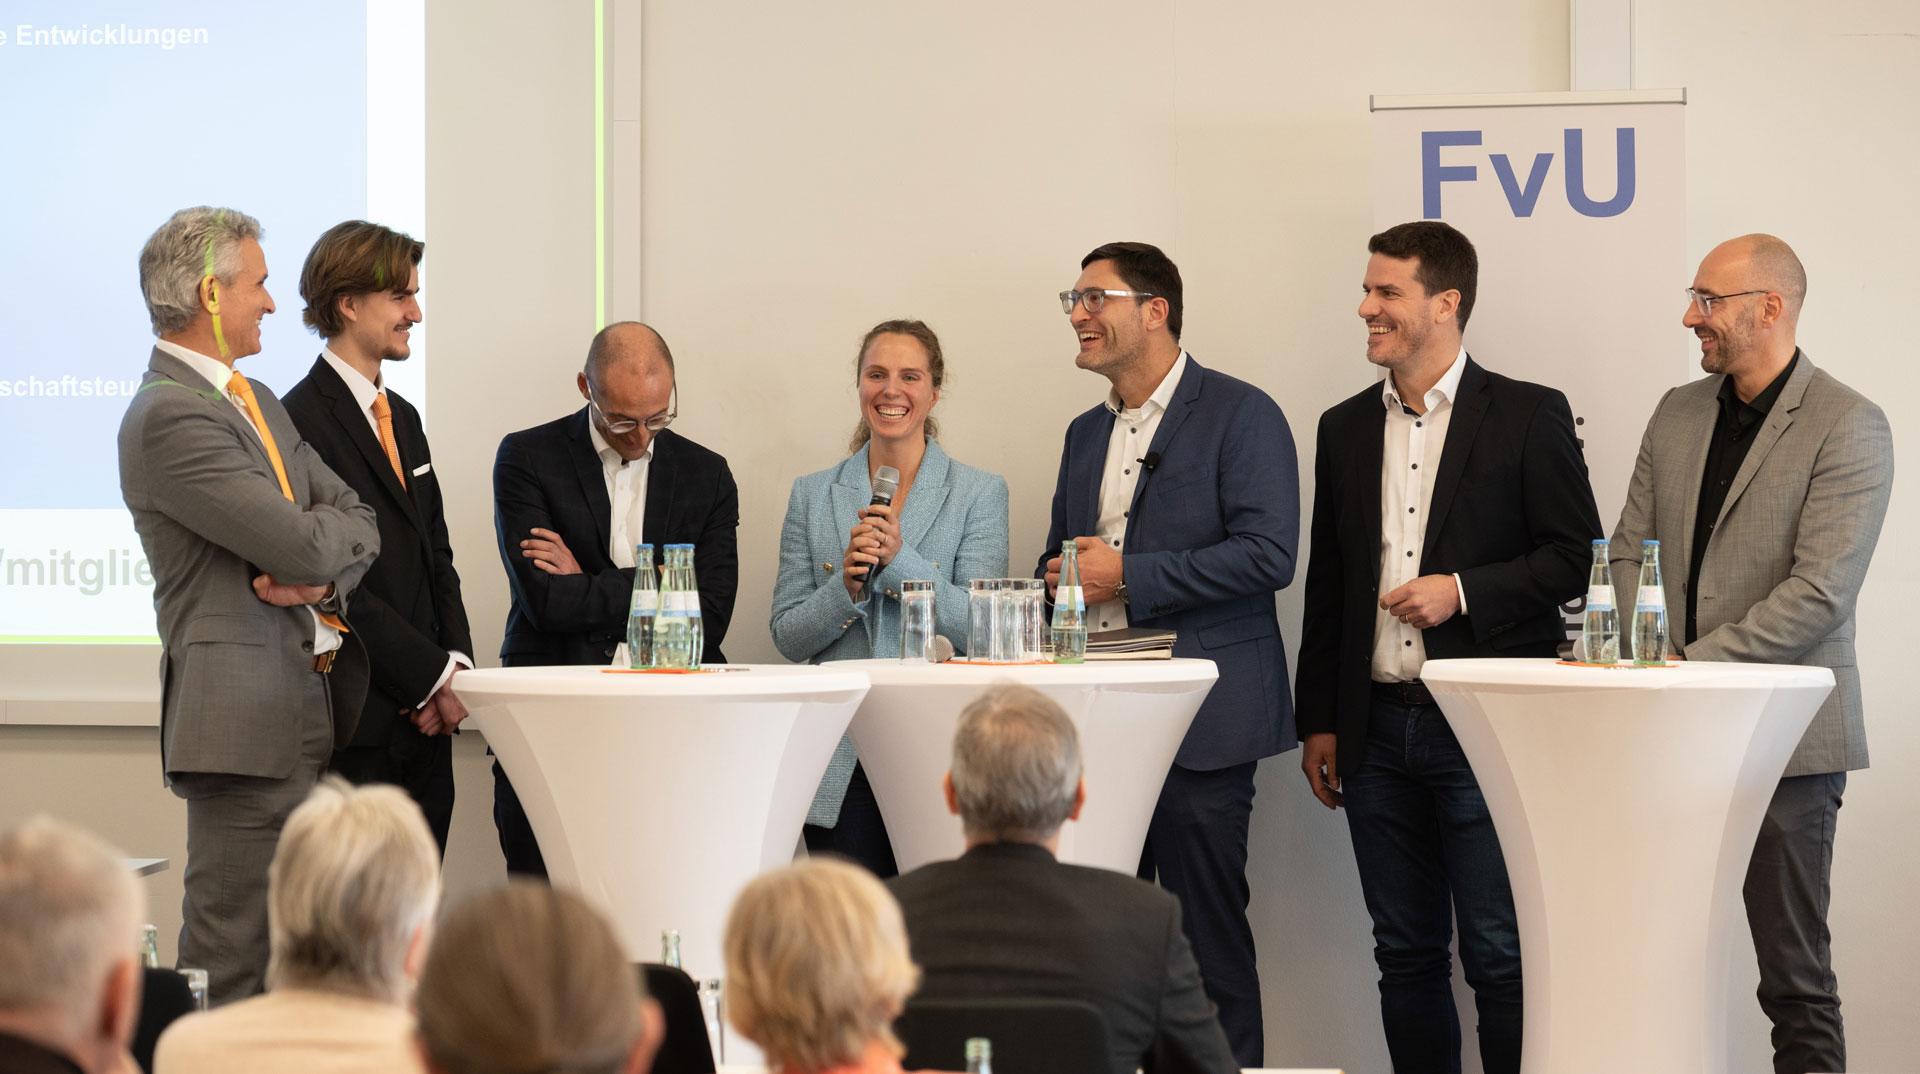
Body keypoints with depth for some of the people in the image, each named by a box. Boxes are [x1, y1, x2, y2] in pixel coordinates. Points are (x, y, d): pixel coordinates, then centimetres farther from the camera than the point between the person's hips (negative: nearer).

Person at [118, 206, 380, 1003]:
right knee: (233, 965, -9)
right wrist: (334, 528, 5)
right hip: (245, 715, -9)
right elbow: (305, 544, -19)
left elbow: (359, 527, 15)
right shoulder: (169, 416, -13)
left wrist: (323, 575, -7)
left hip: (304, 707, 9)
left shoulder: (259, 404, 19)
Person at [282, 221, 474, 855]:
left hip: (423, 724, 8)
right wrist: (434, 677, -13)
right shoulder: (303, 419, -10)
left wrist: (455, 661, 3)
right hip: (357, 729, -8)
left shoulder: (403, 417, 19)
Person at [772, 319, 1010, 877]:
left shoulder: (981, 493, 4)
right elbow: (788, 637, 7)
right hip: (841, 765, 2)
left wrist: (899, 559, -16)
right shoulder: (812, 496, 10)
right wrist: (846, 587, -11)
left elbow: (977, 630, -6)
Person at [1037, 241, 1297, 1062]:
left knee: (1207, 938, -5)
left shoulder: (1240, 416, -5)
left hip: (1200, 723, -7)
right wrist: (1060, 582, 5)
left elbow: (1267, 555, -15)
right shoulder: (1086, 433, 19)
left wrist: (1126, 576, -15)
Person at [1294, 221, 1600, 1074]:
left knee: (1501, 957, -5)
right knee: (1406, 955, 9)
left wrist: (1463, 589, -14)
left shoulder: (1529, 416, -1)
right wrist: (1319, 721, 13)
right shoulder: (1345, 429, 14)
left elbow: (1578, 558, -3)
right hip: (1379, 730, 5)